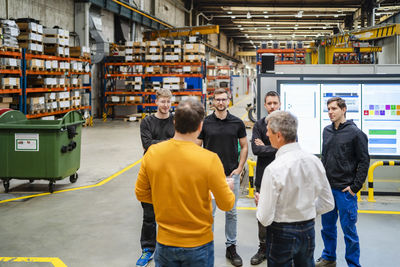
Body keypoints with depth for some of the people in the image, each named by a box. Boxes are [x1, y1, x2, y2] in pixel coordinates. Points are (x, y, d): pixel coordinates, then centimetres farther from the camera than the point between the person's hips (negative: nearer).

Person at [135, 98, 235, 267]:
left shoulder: (152, 152, -10)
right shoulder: (209, 159, -20)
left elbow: (141, 194, 1)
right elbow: (226, 204, -12)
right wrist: (229, 187, 9)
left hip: (165, 243, 3)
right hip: (198, 244, -2)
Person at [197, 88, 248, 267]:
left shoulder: (237, 123, 2)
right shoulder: (205, 123, -1)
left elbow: (244, 146, 8)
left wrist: (239, 168, -2)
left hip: (232, 174, 1)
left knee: (231, 212, 9)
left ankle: (231, 247, 20)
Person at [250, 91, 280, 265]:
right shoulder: (259, 125, 4)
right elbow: (255, 149, -9)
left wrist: (266, 148, -9)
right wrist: (276, 148, -13)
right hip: (264, 176, 1)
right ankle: (263, 249, 23)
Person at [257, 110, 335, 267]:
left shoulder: (273, 169, -23)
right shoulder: (315, 161, -4)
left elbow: (265, 219, -20)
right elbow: (328, 204, 5)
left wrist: (260, 203, 0)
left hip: (282, 234, -5)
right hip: (308, 231, 6)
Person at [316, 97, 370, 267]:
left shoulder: (355, 133, -9)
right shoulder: (327, 131, 8)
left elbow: (364, 161, -8)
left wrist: (355, 187, -11)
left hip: (345, 190, -6)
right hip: (327, 188, 6)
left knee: (348, 229, 2)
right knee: (327, 226, 16)